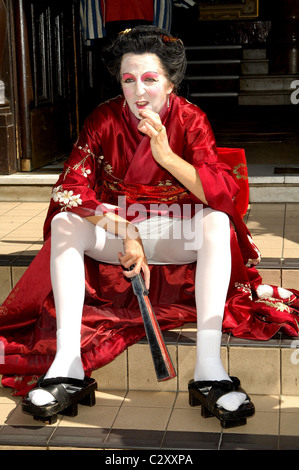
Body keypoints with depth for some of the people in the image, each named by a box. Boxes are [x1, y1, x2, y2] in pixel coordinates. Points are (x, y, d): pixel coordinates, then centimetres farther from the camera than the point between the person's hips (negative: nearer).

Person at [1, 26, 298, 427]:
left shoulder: (189, 119, -11)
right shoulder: (105, 119, -9)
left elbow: (224, 195, -22)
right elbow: (70, 187, -18)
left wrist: (166, 155, -34)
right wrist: (125, 231, -29)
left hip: (174, 232, -1)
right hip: (113, 226, 1)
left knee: (217, 223, -30)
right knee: (64, 224, -25)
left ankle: (209, 367, -38)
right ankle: (66, 362, -32)